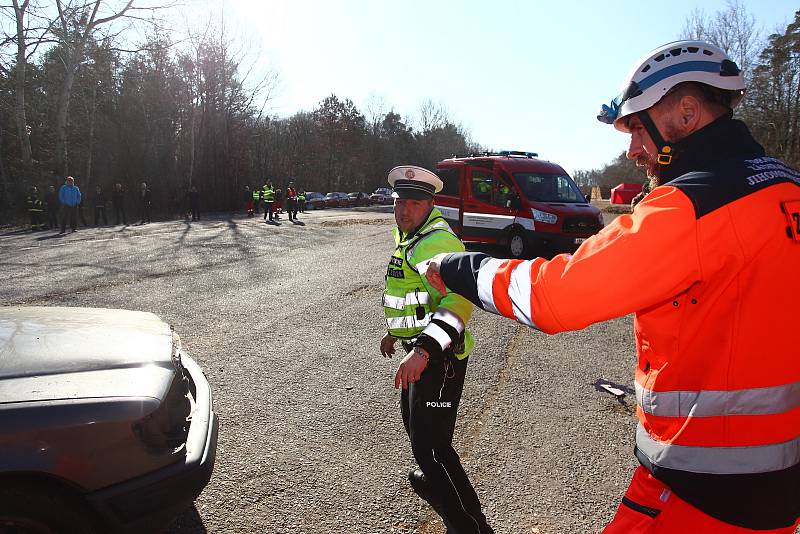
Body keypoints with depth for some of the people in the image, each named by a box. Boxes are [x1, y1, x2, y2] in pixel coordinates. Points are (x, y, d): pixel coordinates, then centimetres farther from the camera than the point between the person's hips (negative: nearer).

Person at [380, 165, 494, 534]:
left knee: (431, 443, -10)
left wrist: (424, 349, -46)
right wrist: (396, 332, 32)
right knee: (413, 420, 28)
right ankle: (431, 477, 55)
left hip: (438, 356, -11)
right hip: (418, 349, 11)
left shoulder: (436, 241, -22)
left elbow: (457, 300, -36)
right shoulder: (409, 238, 12)